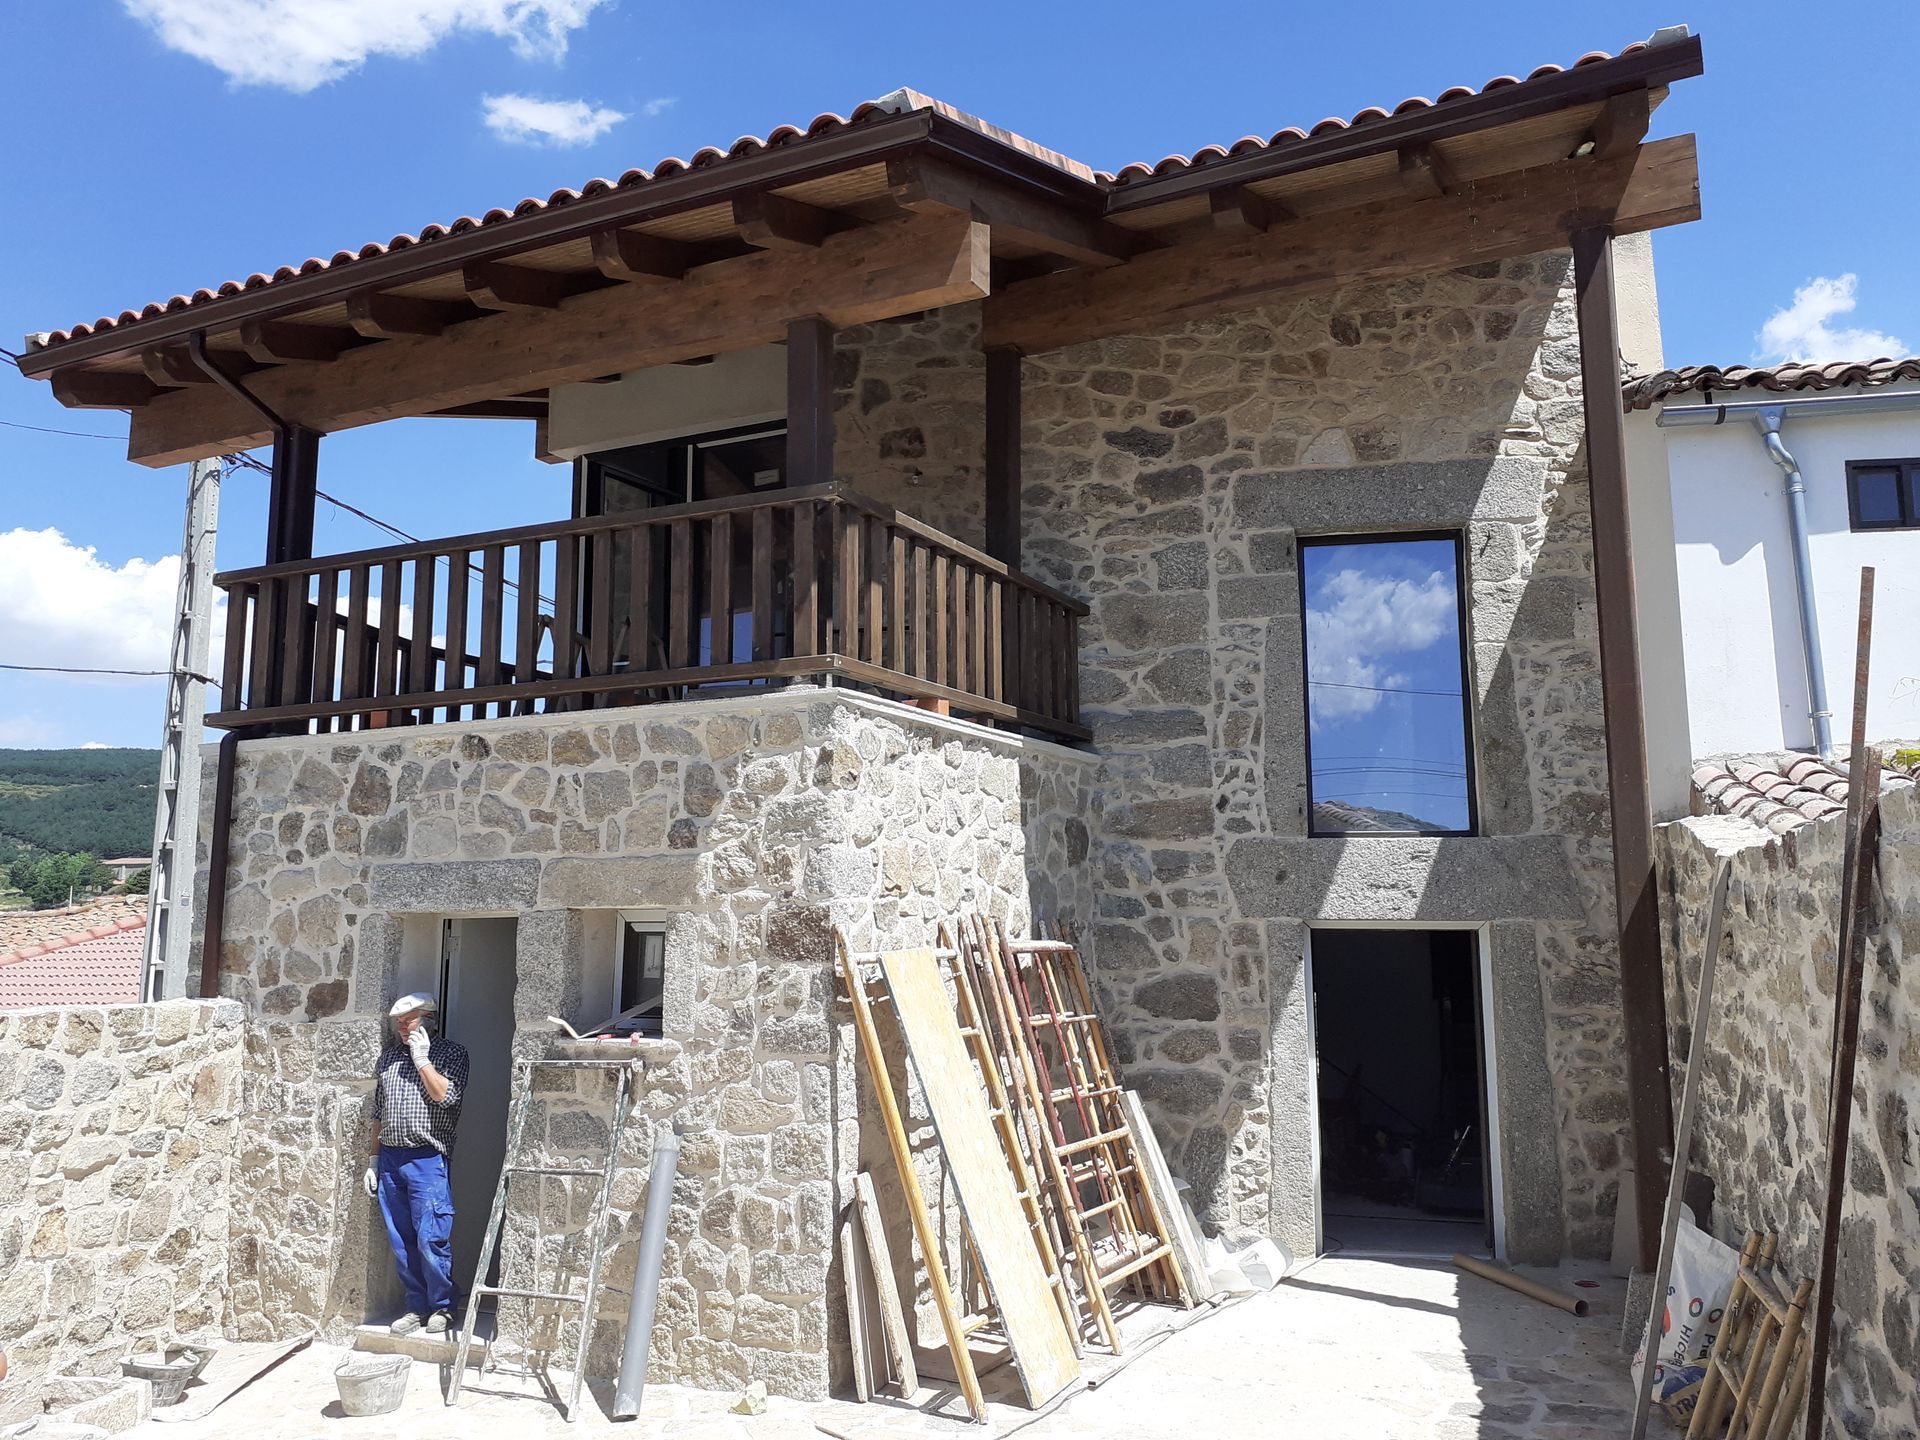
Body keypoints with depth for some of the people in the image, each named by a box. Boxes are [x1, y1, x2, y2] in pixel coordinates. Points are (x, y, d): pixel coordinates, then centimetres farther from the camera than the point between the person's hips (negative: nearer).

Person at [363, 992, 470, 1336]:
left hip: (426, 1159, -5)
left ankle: (441, 1307, 9)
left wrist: (421, 1059, -13)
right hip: (390, 1157, 6)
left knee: (430, 1240, -6)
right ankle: (417, 1307, 20)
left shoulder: (451, 1053, -1)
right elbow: (378, 1111, 19)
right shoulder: (389, 1055, 14)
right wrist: (373, 1158, 16)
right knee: (401, 1243, 9)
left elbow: (445, 1096, -16)